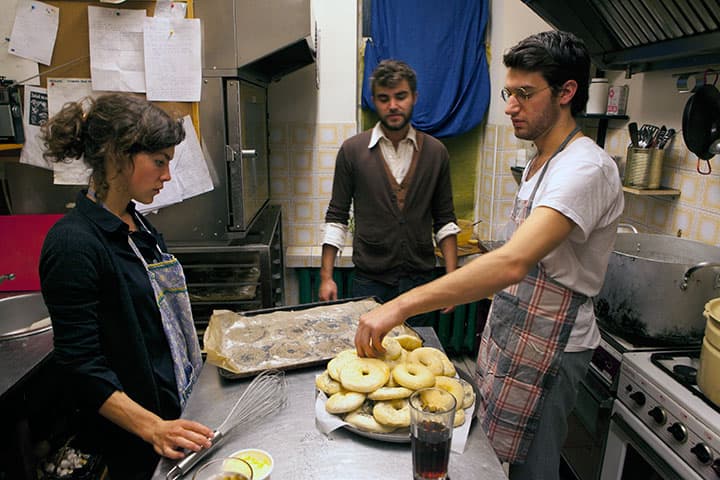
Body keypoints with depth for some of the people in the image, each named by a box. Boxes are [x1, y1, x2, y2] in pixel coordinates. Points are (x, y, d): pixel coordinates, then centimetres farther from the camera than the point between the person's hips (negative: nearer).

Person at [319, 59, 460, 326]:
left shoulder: (435, 152, 2)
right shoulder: (352, 150, -3)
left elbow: (444, 220, 6)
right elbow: (337, 217, 1)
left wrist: (452, 278, -1)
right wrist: (326, 276, -4)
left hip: (421, 279, 2)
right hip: (370, 281, -1)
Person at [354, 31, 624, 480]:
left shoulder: (586, 168, -24)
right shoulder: (540, 161, 9)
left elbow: (512, 263, -39)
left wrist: (402, 305, -42)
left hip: (546, 346, -9)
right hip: (510, 334, 9)